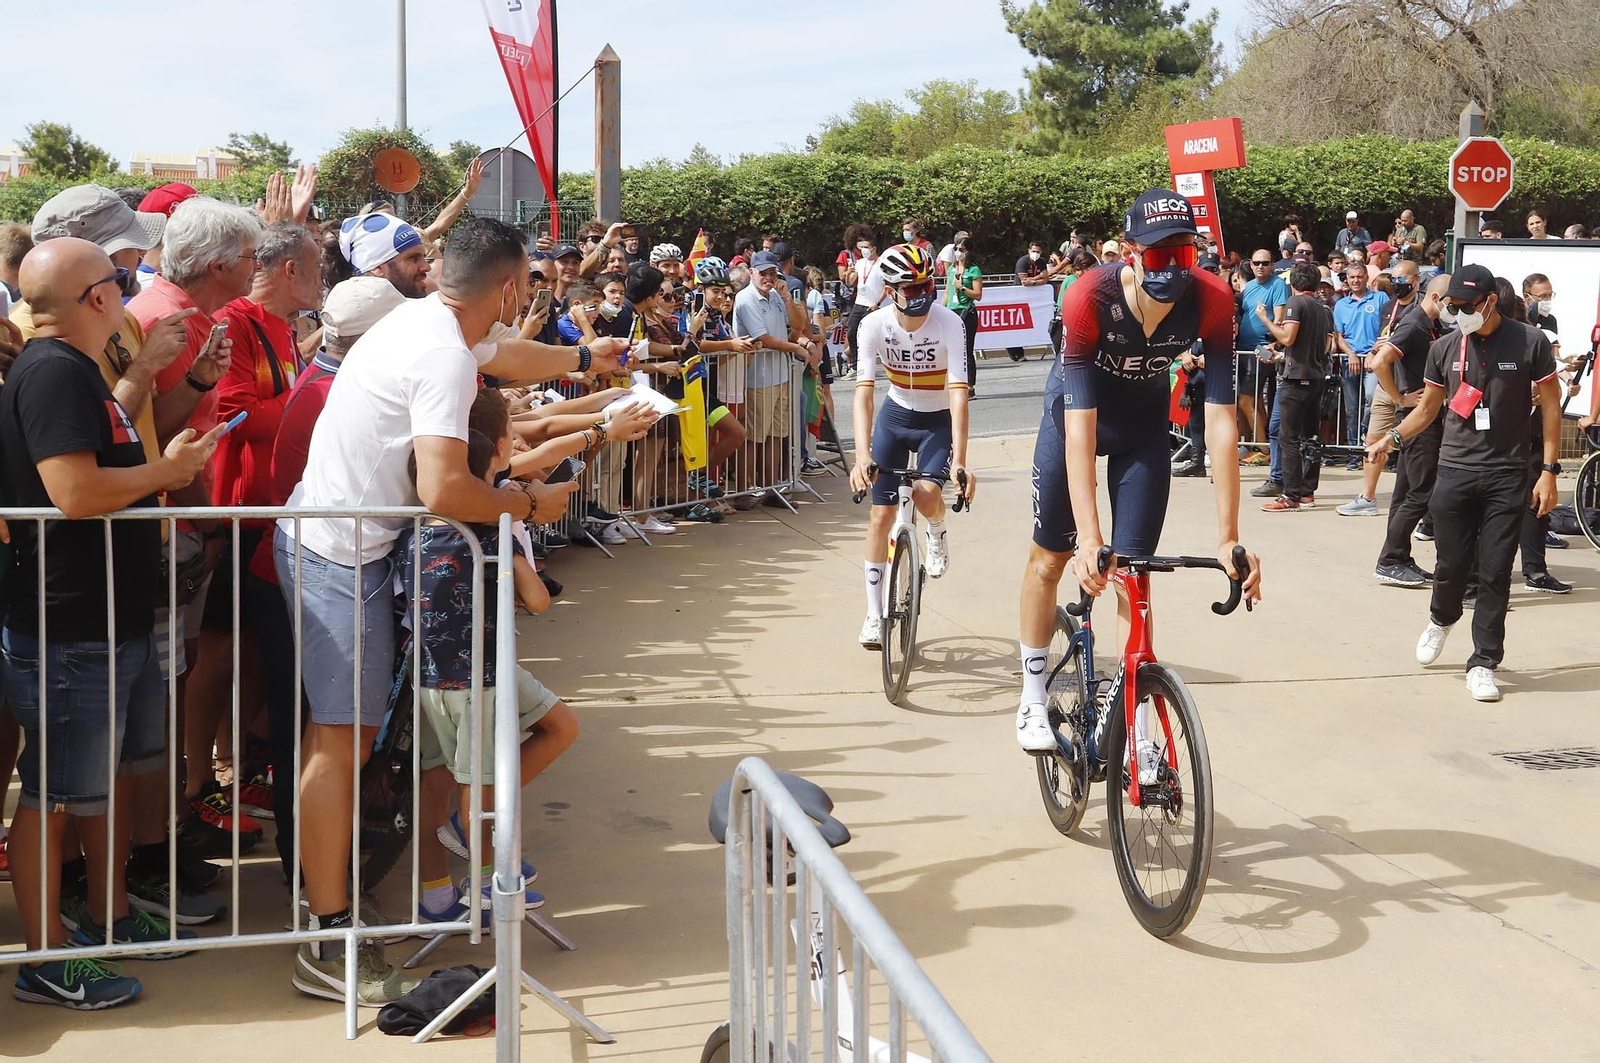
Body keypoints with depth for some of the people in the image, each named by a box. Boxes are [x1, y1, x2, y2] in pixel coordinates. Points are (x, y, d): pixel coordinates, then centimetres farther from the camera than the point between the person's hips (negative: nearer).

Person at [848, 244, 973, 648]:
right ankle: (874, 614, 11)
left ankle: (937, 533, 12)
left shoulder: (948, 323, -26)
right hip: (896, 414, 2)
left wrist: (959, 461, -41)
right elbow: (864, 391, -26)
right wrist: (862, 455, -39)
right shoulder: (875, 325, -20)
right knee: (881, 512, -2)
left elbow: (958, 394, -32)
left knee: (926, 494, -27)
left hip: (939, 419, -2)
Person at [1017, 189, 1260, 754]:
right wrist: (1089, 538, -46)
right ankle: (1033, 698, 23)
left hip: (1144, 422, 1)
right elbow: (1080, 426, -39)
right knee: (1049, 558, 6)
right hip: (1075, 413, -1)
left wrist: (1228, 538, -34)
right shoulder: (1090, 298, -37)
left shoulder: (1211, 300, -31)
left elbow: (1221, 422, -31)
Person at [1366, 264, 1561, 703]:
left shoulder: (1529, 342, -4)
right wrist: (1393, 437, -2)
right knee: (1451, 564, 2)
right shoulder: (1444, 348, 5)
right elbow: (1428, 408, 15)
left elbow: (1550, 404, 1)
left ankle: (1483, 663, 8)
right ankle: (1442, 619, 35)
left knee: (1495, 572, -2)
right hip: (1455, 470, 2)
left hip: (1508, 476, -2)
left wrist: (1549, 470, -3)